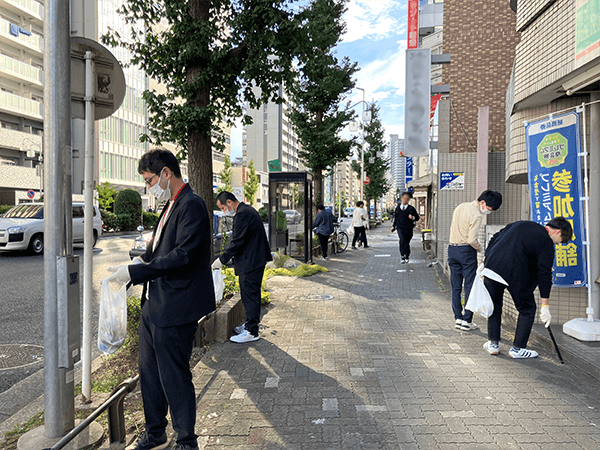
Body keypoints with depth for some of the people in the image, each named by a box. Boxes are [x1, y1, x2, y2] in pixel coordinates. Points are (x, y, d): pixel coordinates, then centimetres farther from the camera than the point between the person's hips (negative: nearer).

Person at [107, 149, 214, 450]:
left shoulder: (191, 205, -16)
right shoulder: (171, 206, 16)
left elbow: (182, 256, -25)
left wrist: (134, 272, -21)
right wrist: (143, 260, 2)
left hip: (174, 310, -10)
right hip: (153, 307, 10)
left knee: (175, 378, 3)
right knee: (149, 374, 20)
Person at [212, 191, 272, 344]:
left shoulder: (243, 214, -18)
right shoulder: (248, 210, 15)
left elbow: (238, 242, -21)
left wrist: (222, 260, -15)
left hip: (250, 263, -11)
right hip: (256, 261, 11)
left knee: (250, 296, -3)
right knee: (251, 295, 18)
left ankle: (251, 332, 4)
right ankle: (251, 324, 29)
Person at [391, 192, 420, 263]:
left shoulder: (411, 208, 0)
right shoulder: (398, 208, 8)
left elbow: (417, 217, 3)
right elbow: (395, 217, 19)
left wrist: (413, 217, -18)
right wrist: (393, 226, 19)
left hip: (408, 228, 0)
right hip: (400, 227, 0)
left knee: (407, 242, 7)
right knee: (402, 241, -17)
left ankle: (407, 257, 25)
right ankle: (402, 257, -12)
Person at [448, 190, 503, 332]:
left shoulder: (460, 207, 10)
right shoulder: (476, 215, -16)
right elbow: (472, 240, -20)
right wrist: (481, 248, -3)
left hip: (452, 249, 7)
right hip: (466, 251, -7)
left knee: (456, 287, 10)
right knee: (469, 286, 1)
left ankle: (458, 318, 14)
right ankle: (467, 321, 3)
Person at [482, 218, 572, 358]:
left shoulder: (520, 224, 21)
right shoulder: (546, 243, 2)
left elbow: (494, 239, 19)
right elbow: (544, 274, -1)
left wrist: (485, 263, 21)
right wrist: (545, 306, 2)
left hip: (491, 266, 6)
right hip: (515, 274, -6)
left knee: (494, 305, 21)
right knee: (527, 309, 14)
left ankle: (493, 343, 25)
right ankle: (517, 348, 19)